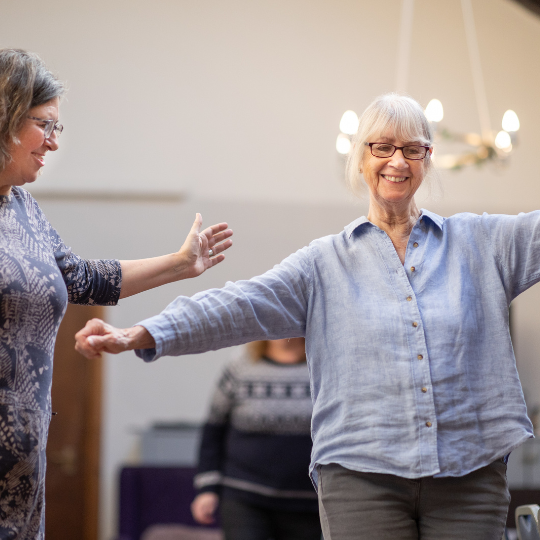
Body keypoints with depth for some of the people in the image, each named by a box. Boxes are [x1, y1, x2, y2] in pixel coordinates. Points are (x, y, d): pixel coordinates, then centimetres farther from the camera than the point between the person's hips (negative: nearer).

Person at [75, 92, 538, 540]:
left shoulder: (479, 242, 12)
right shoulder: (325, 263, 8)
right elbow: (243, 306, -1)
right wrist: (139, 336, -14)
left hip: (469, 475, 1)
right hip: (363, 474, -1)